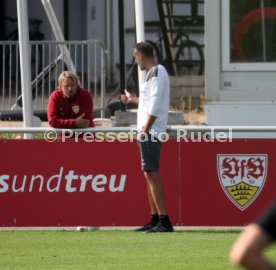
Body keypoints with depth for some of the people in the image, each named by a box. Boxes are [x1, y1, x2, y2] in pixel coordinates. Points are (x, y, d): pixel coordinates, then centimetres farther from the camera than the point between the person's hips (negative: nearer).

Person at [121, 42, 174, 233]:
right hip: (148, 132, 11)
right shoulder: (154, 72, 18)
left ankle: (164, 222, -18)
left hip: (150, 131, -11)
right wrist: (133, 99, 40)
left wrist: (145, 129, -20)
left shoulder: (156, 73, -12)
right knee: (149, 174, 13)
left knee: (152, 174, -13)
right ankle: (155, 220, 17)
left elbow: (156, 104, -19)